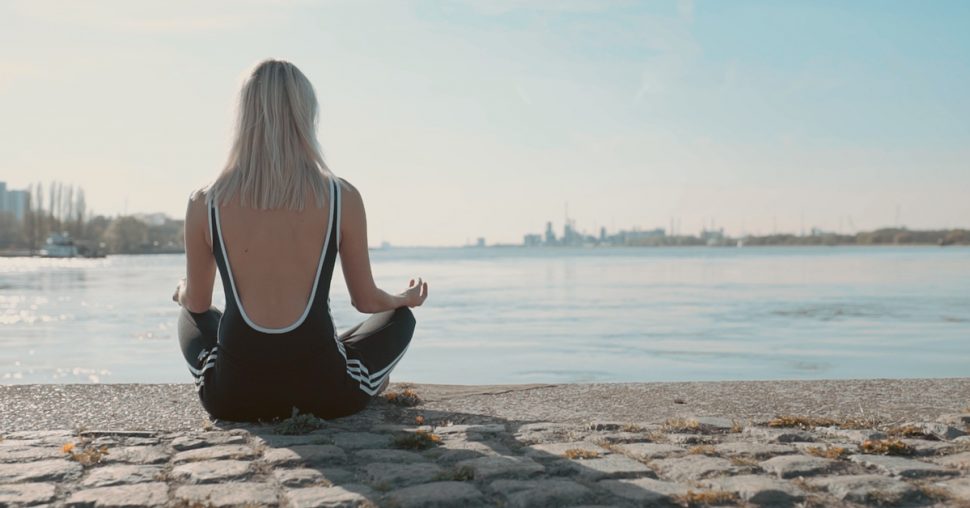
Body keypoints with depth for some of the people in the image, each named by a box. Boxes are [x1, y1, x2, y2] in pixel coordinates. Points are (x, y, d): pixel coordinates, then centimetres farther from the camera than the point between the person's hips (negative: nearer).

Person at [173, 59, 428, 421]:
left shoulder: (205, 204, -4)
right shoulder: (342, 199, -7)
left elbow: (197, 304, 10)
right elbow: (366, 300, 4)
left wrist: (182, 292, 36)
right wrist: (406, 299, 28)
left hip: (235, 396, 1)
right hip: (323, 392, -1)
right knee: (400, 317, 28)